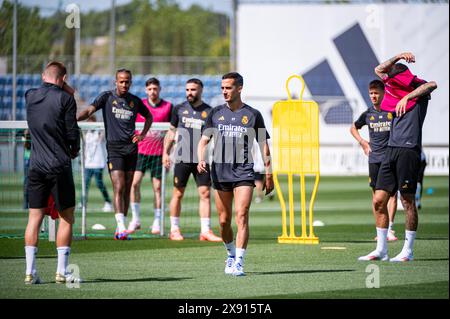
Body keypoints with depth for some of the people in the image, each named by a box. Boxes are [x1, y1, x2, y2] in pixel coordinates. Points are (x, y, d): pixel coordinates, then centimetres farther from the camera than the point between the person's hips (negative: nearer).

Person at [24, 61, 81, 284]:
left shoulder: (30, 96, 6)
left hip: (36, 166, 4)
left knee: (34, 217, 6)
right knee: (66, 217, 4)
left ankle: (30, 272, 2)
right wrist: (74, 149, 10)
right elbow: (72, 132, -6)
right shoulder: (65, 99, -7)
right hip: (60, 166, -4)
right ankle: (61, 272, 0)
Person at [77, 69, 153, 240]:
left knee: (127, 190, 6)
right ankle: (121, 228, -21)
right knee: (119, 188, -14)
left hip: (131, 148, 4)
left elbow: (149, 117, 27)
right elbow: (89, 110, -10)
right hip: (114, 147, -4)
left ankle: (120, 230, 13)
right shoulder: (107, 97, 1)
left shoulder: (135, 101, 11)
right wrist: (74, 119, -28)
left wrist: (142, 135, 13)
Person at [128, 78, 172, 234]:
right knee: (135, 182, -12)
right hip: (140, 151, 0)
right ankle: (136, 220, -3)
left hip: (159, 153, 0)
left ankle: (157, 223, 9)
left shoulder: (168, 106, 4)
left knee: (157, 187, 1)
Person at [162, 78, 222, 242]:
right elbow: (172, 132, 15)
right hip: (182, 159, 0)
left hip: (202, 159, 0)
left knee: (205, 193, -3)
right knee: (178, 194, 2)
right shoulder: (179, 109, 7)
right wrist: (165, 152, 7)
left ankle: (205, 231, 0)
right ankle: (174, 230, 11)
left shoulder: (209, 112, 4)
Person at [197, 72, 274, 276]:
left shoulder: (252, 115, 4)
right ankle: (231, 254, 31)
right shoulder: (216, 113, 10)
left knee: (241, 215, -16)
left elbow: (263, 145, 8)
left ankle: (238, 263, -19)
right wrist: (201, 160, -10)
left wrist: (269, 174, 4)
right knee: (224, 220, 7)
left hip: (244, 173, -3)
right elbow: (204, 140, 10)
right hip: (220, 173, 3)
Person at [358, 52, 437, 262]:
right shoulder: (398, 91, 21)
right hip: (391, 150, 8)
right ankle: (381, 250, 8)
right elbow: (379, 70, 28)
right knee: (379, 200, 2)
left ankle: (408, 251, 0)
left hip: (409, 149, -8)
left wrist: (407, 97, -23)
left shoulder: (418, 91, 1)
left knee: (407, 201, -5)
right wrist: (398, 58, 16)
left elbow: (432, 85, -22)